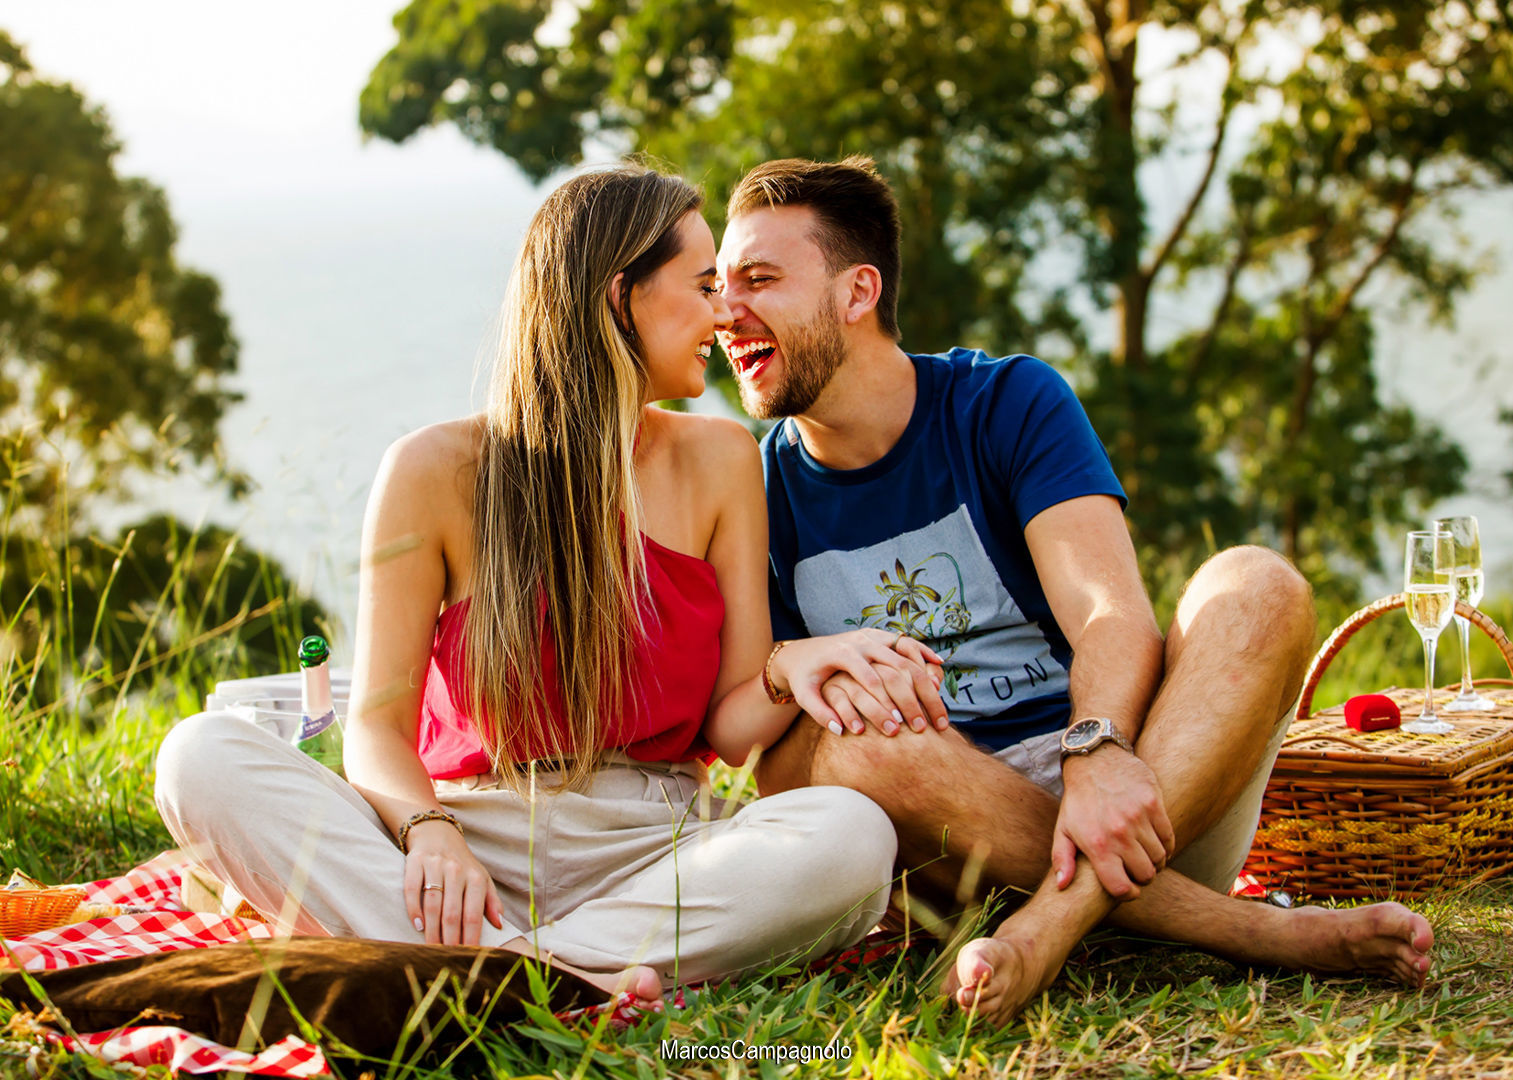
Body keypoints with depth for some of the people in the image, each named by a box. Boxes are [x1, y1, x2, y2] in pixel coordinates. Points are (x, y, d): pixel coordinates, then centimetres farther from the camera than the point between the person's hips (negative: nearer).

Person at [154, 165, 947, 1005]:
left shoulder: (718, 462, 9)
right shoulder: (436, 471, 2)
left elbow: (729, 729, 6)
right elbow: (379, 725, -3)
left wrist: (789, 674, -18)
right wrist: (430, 829, -25)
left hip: (655, 846, 1)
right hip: (477, 836, -1)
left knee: (852, 835, -30)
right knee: (202, 756, -25)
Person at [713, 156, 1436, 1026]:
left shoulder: (1007, 402, 1)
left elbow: (1114, 613, -15)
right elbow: (775, 768, 2)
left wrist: (1098, 753, -37)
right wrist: (812, 678, -23)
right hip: (950, 825, 0)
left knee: (1259, 585, -24)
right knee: (849, 750, -33)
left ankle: (1056, 919, -43)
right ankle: (1261, 931, -33)